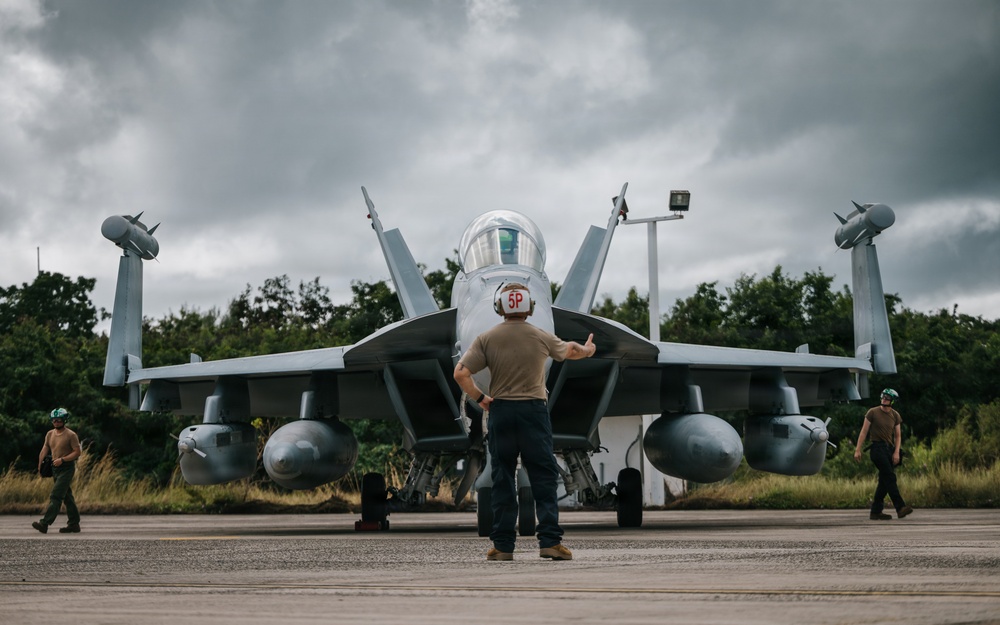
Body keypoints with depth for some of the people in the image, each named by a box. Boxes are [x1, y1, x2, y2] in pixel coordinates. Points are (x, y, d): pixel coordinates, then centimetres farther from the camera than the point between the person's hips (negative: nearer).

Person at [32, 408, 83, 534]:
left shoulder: (71, 435, -8)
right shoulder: (50, 434, 12)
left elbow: (77, 452, -12)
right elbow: (45, 449, 7)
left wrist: (62, 459, -20)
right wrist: (40, 464, -4)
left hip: (67, 468, -7)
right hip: (55, 468, 7)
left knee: (56, 496, -13)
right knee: (67, 497, 11)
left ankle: (44, 523, -20)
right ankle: (74, 524, 17)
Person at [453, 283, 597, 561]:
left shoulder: (487, 338, -3)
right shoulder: (542, 337, 0)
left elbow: (460, 373, -10)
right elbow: (569, 350, 18)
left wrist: (479, 398, 4)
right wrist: (587, 349, 39)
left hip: (500, 411, 1)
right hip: (534, 411, -1)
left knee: (502, 479, 6)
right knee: (544, 478, 2)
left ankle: (503, 545, 7)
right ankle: (550, 541, -5)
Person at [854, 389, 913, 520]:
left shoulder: (895, 415, 10)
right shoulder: (873, 413, -3)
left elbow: (897, 436, 12)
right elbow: (864, 432, -2)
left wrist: (896, 452, -2)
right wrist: (858, 450, -6)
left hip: (889, 449, 6)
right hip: (877, 448, -6)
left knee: (884, 482, 4)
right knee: (890, 477, -18)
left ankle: (875, 512, 9)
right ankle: (900, 507, -24)